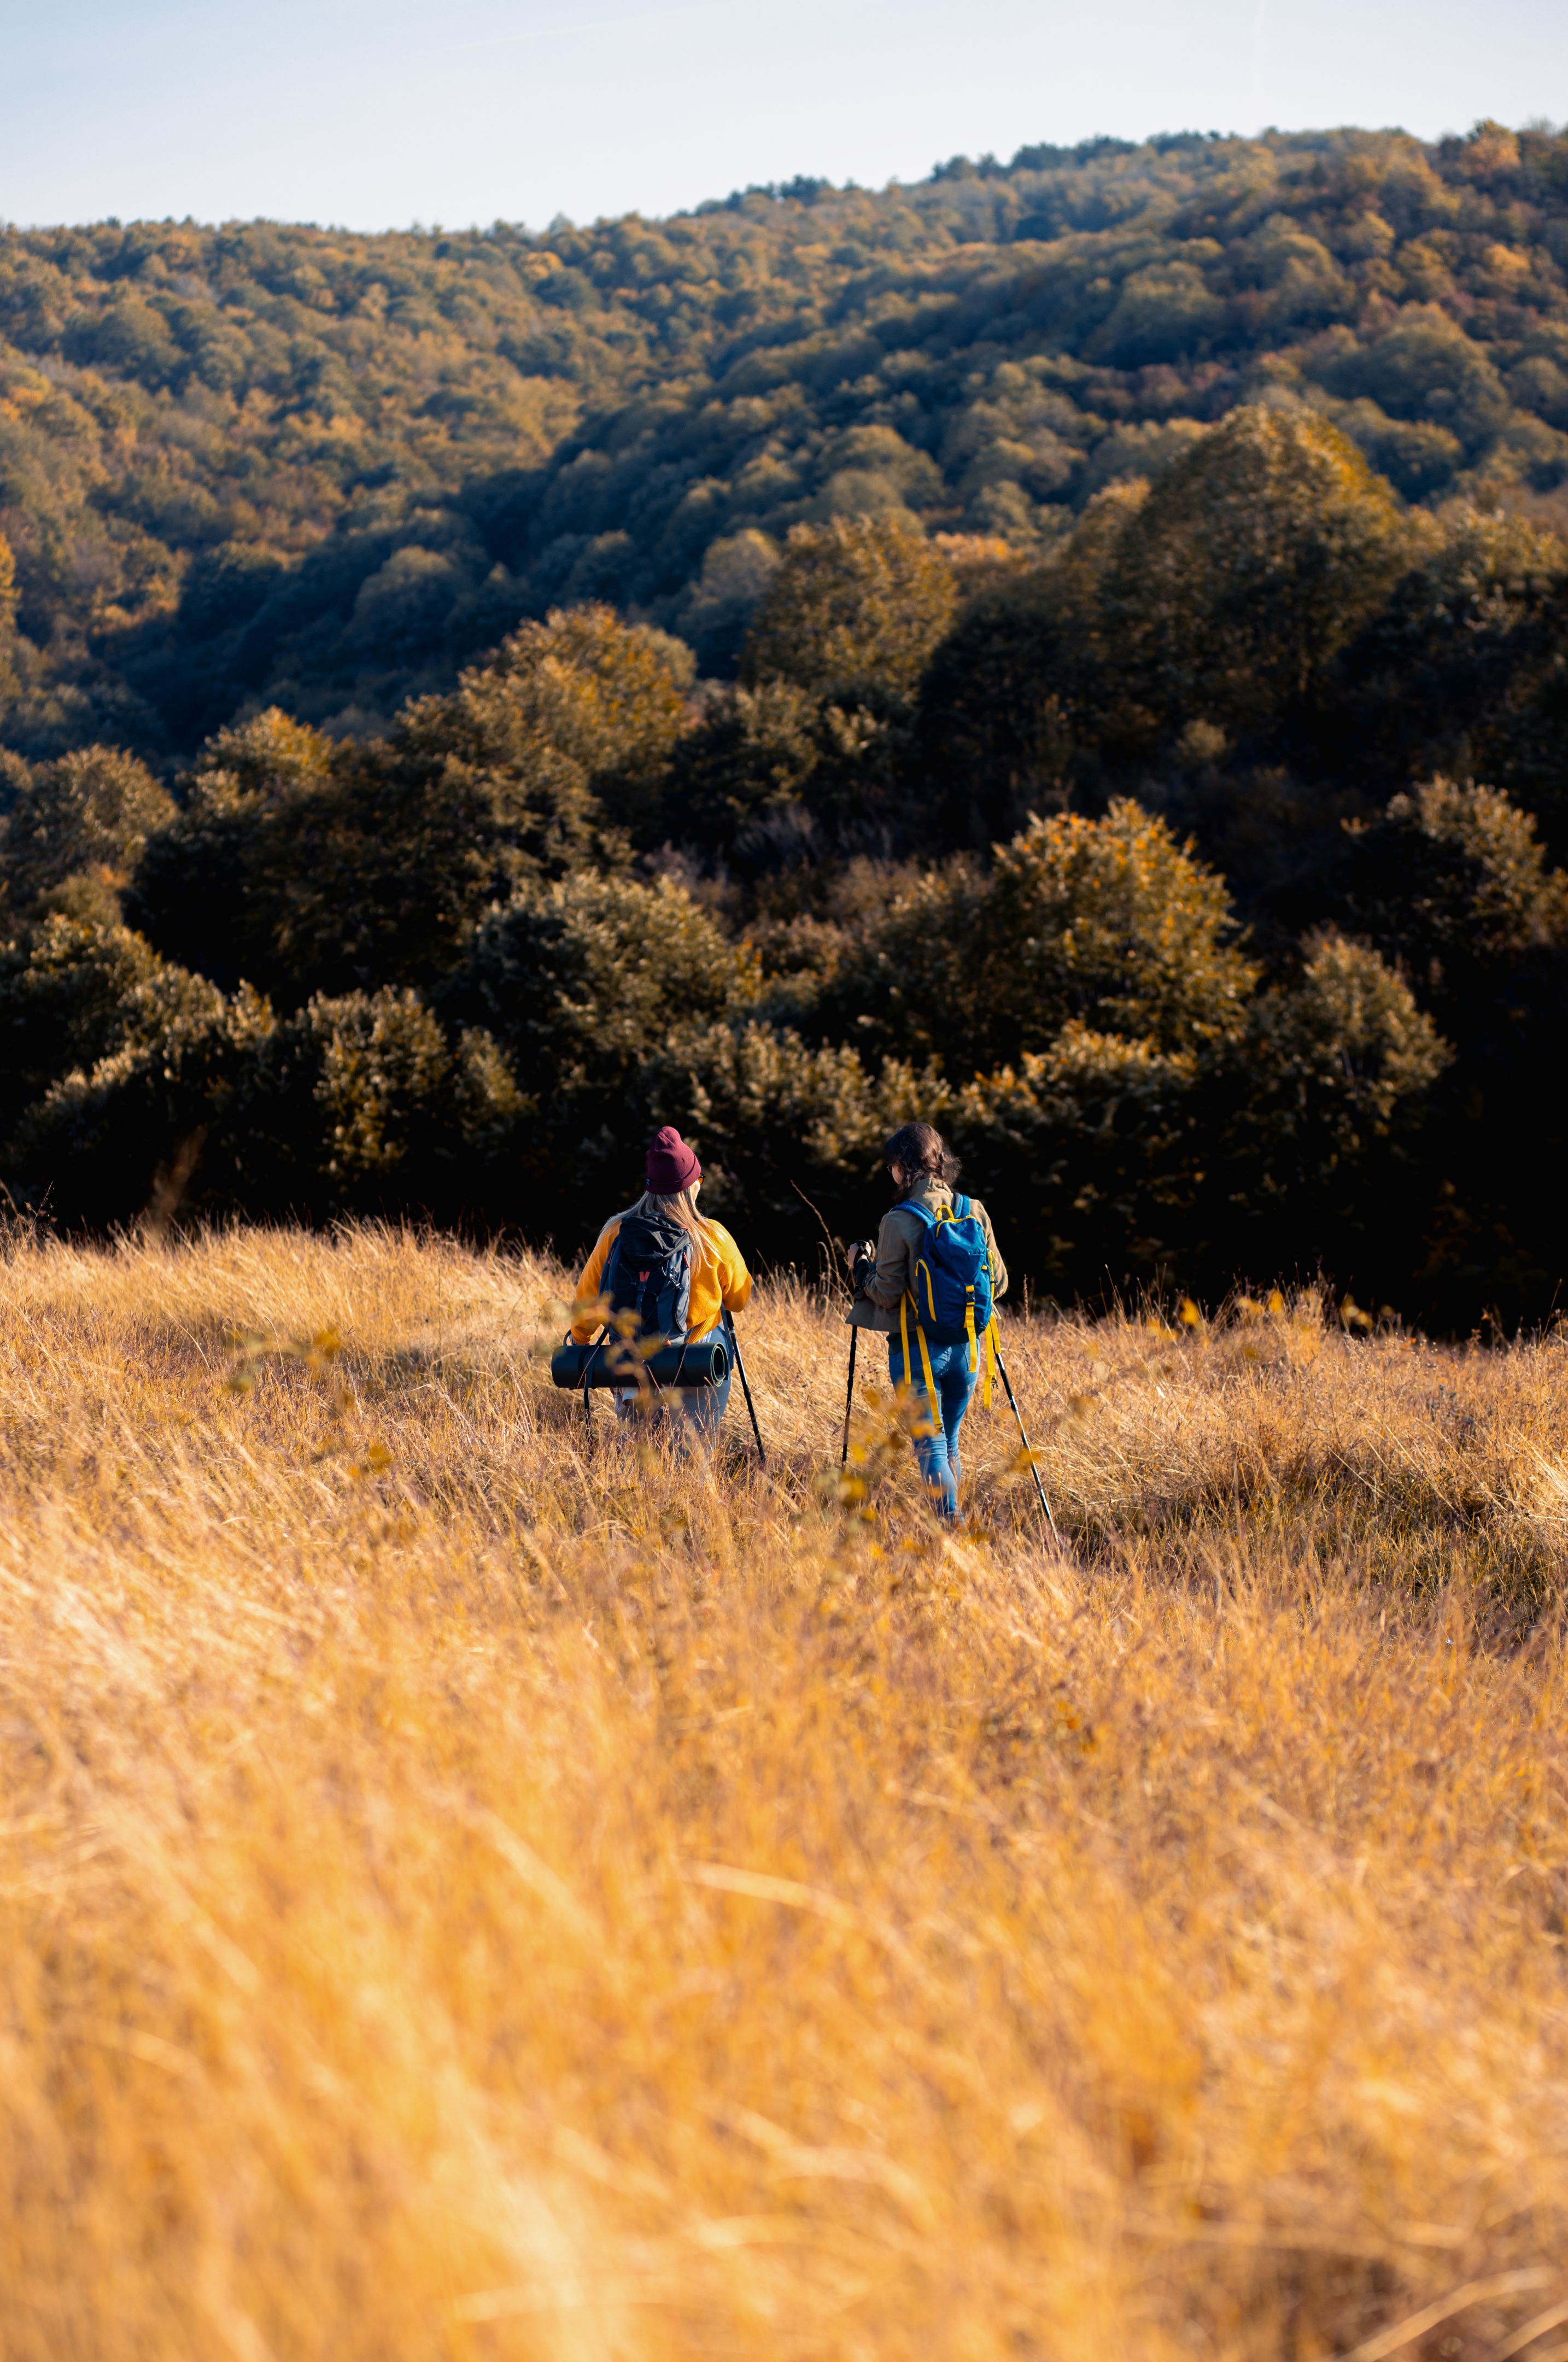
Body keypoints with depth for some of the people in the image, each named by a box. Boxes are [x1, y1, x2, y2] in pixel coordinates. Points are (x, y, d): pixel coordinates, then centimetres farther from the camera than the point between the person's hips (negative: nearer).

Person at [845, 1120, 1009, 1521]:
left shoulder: (899, 1221, -14)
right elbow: (997, 1282, 6)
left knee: (931, 1447, 1)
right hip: (967, 1348, 5)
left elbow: (886, 1293, -12)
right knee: (950, 1443, 20)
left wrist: (861, 1267, 6)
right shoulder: (974, 1212, 1)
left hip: (917, 1348, -5)